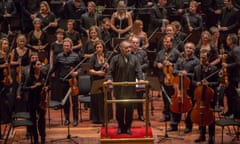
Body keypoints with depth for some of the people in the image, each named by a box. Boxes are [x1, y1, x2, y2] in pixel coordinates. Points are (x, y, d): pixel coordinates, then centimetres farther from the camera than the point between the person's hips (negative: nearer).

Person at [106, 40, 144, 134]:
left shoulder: (134, 59, 5)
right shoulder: (115, 59, 1)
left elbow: (138, 71, 0)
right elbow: (110, 71, -2)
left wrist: (140, 79, -18)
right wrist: (109, 79, -20)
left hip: (131, 89, 1)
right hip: (119, 89, -1)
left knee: (130, 109, 6)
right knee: (119, 109, 6)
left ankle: (128, 127, 18)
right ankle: (120, 127, 19)